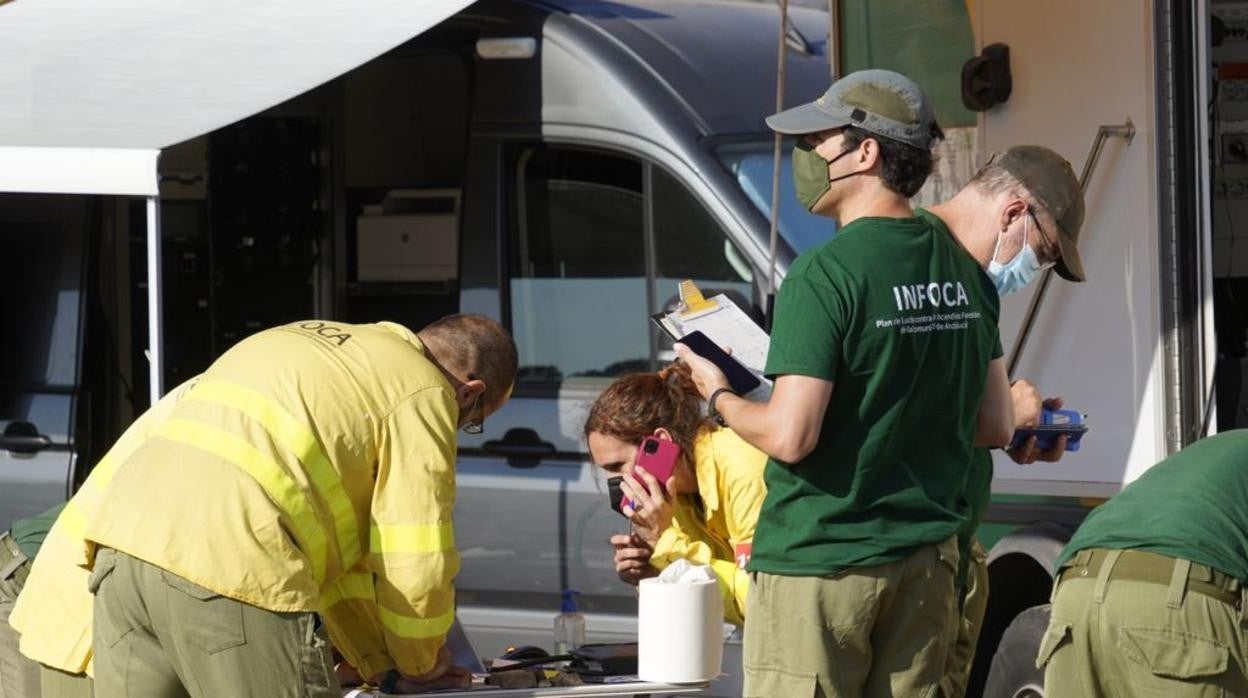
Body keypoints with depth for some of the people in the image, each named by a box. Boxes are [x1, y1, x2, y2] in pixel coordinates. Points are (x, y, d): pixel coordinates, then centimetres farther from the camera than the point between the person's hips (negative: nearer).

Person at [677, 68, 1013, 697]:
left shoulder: (825, 275, -15)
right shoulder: (963, 270, 7)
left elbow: (789, 437, -18)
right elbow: (996, 426, 13)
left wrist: (719, 397, 0)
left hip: (818, 565, -7)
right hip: (925, 561, 7)